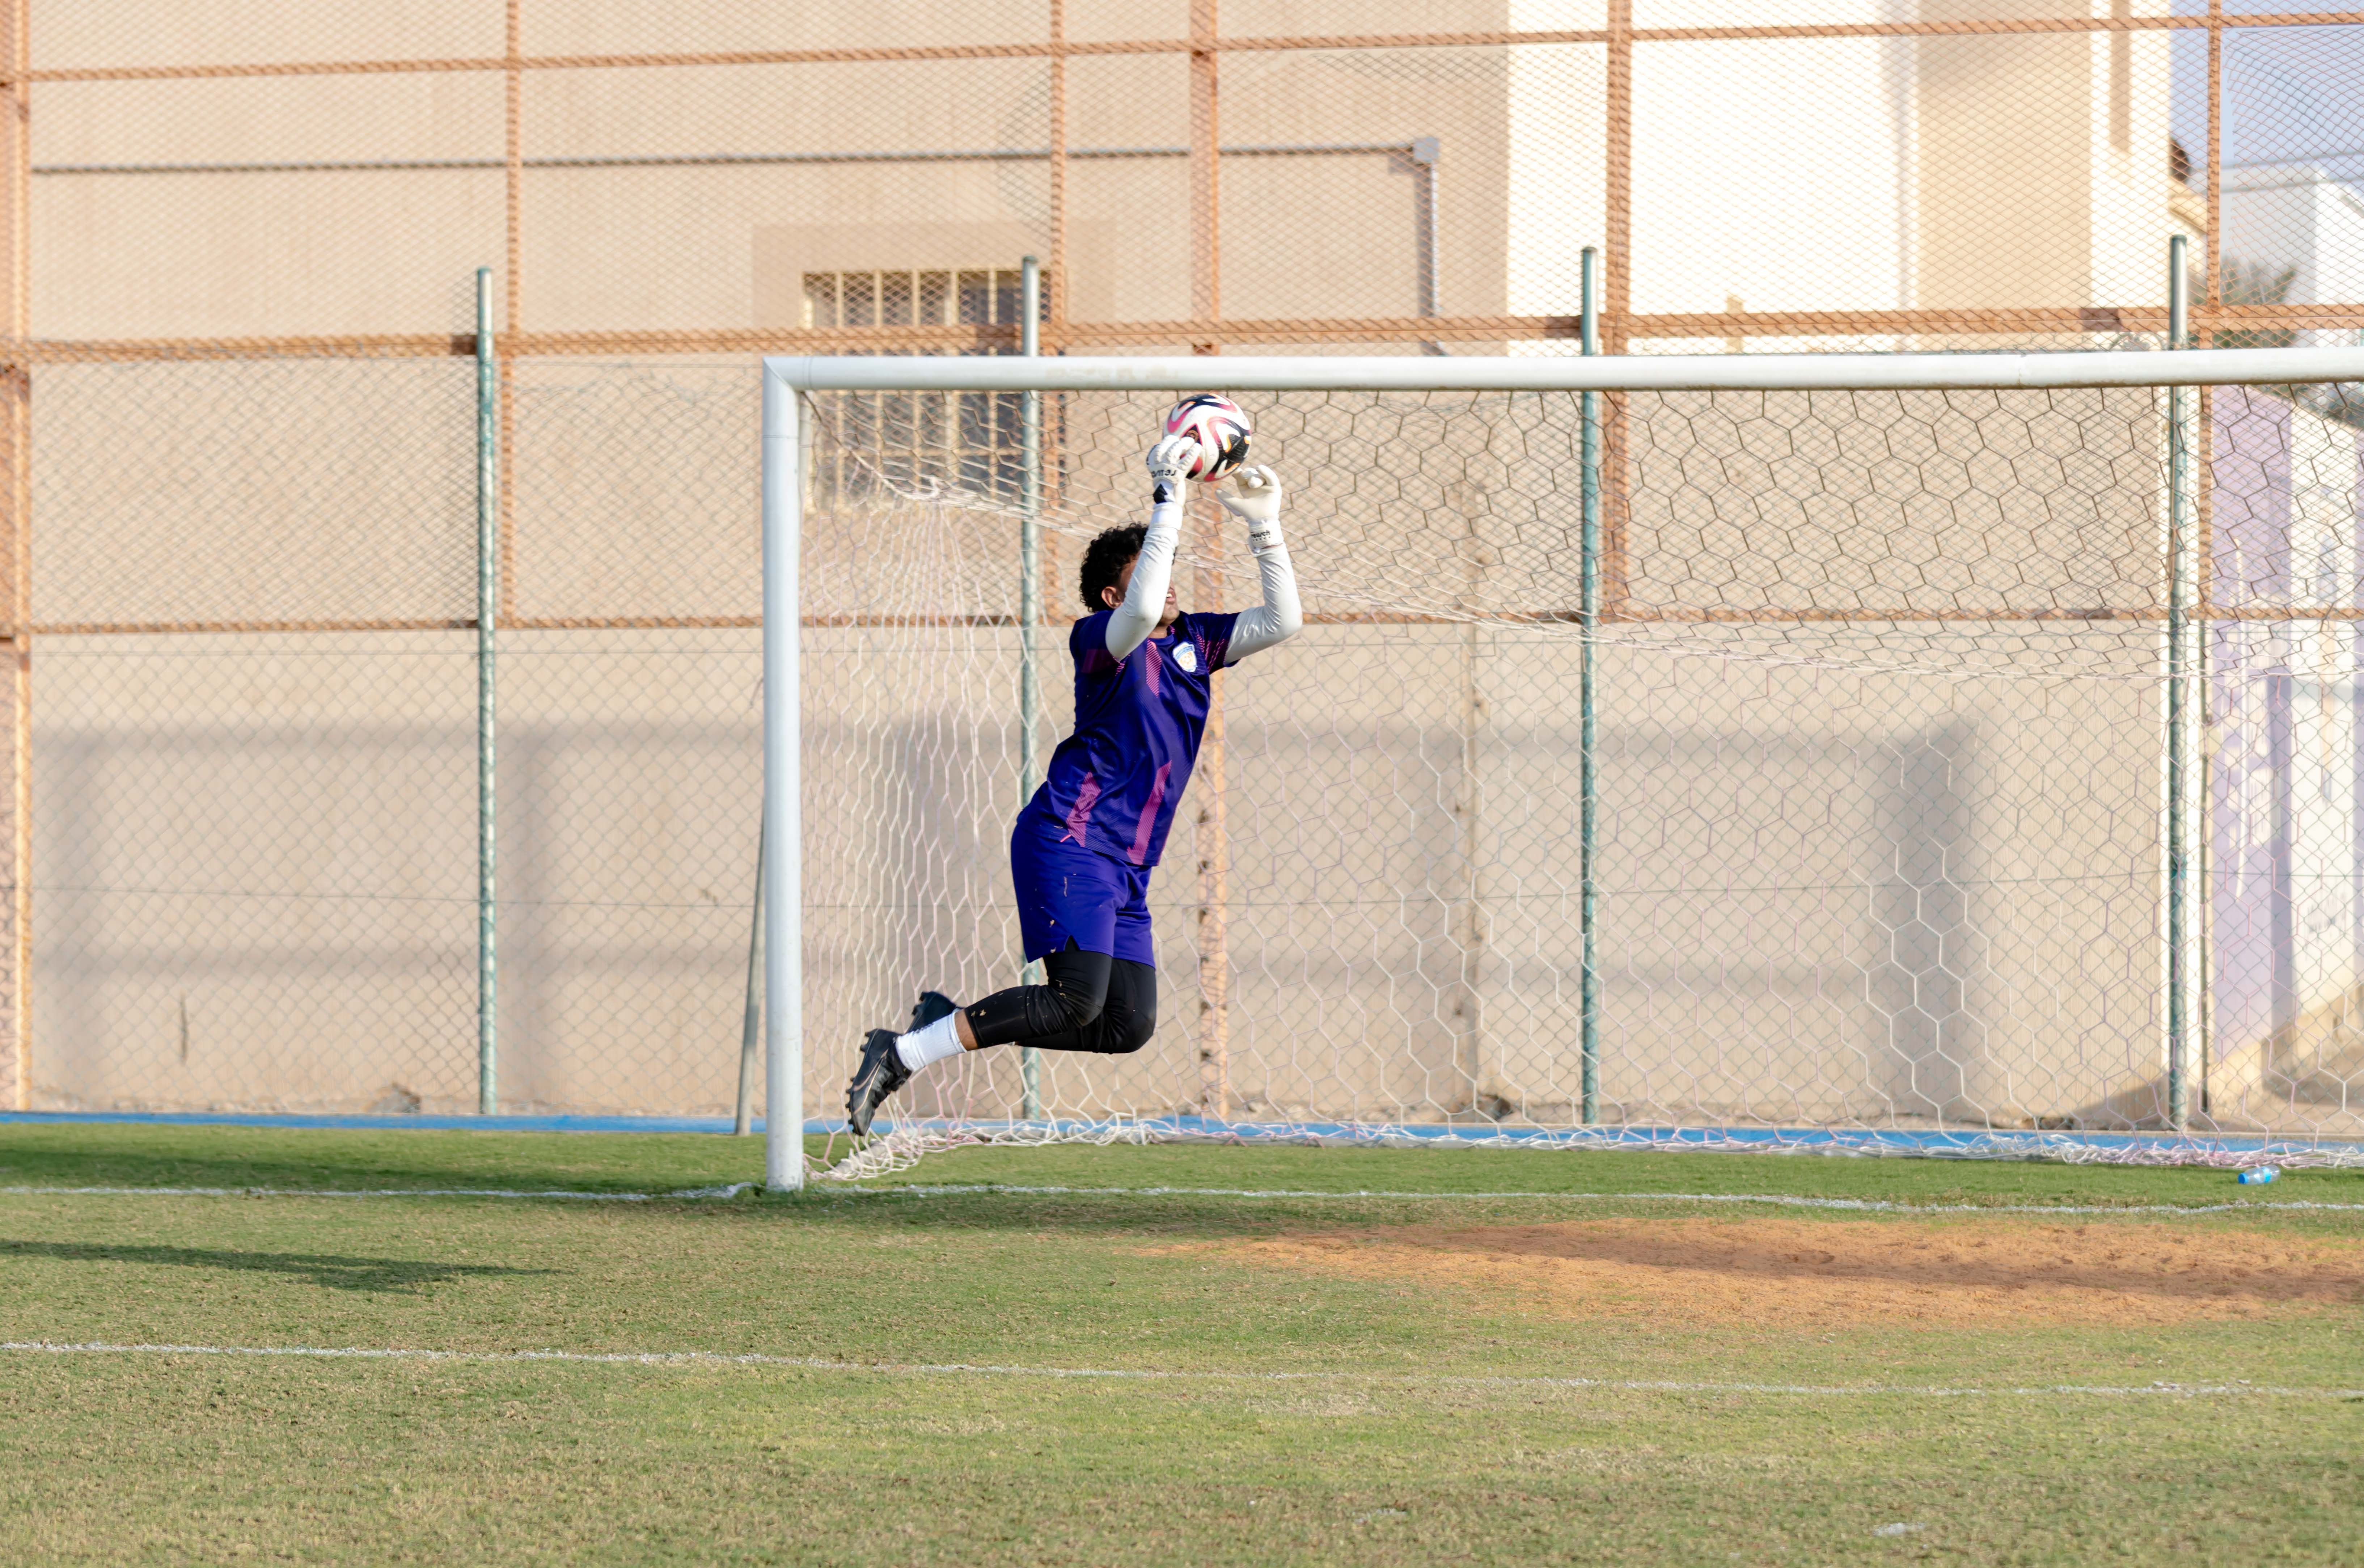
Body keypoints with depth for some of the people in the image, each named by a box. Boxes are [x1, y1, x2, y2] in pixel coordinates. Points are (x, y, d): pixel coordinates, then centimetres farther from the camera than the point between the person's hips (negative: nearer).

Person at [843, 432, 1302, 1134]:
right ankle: (901, 1055, -13)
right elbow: (1142, 612, -27)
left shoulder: (1194, 641, 17)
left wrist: (1264, 528, 4)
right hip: (1068, 842, -8)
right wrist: (1168, 501, -26)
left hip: (1125, 869, 8)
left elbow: (1282, 621, 15)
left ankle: (951, 1023, 12)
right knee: (1076, 1001, -22)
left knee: (1129, 1027, 1)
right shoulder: (1098, 636, -5)